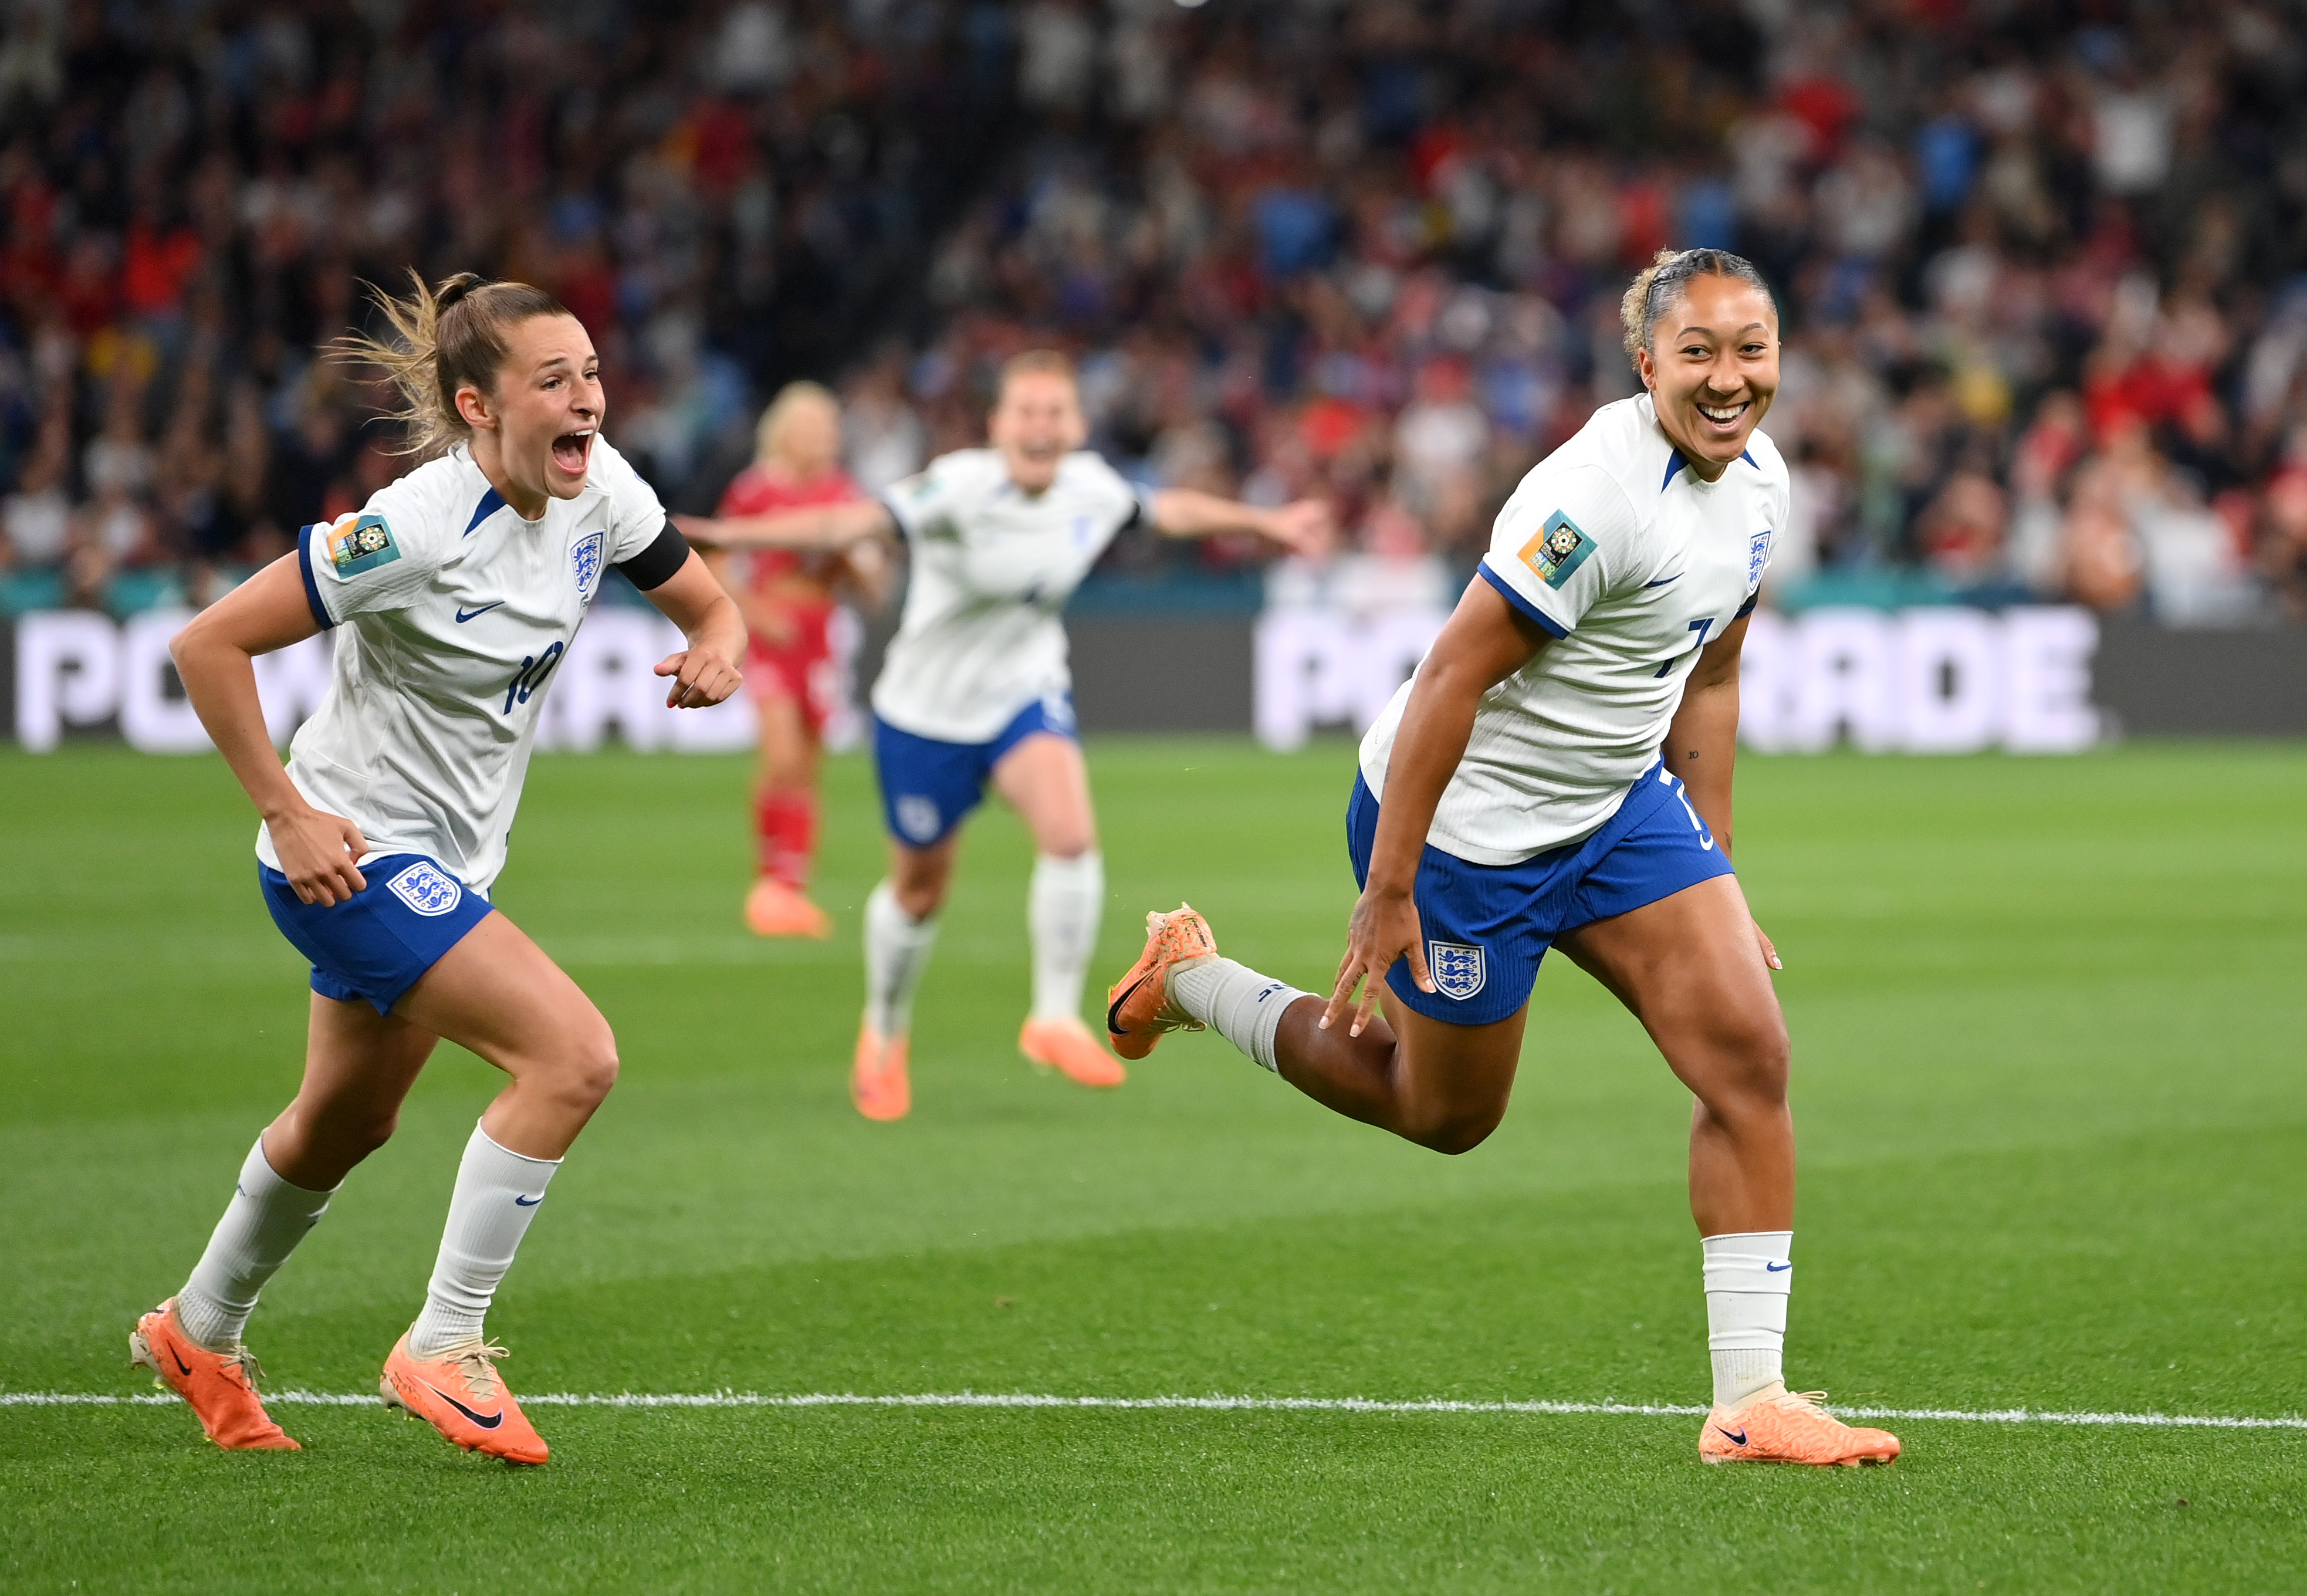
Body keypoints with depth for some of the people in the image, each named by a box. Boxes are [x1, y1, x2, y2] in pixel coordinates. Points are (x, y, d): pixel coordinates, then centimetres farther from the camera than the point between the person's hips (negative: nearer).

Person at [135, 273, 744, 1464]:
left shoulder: (598, 492, -6)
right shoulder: (415, 529, -27)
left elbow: (707, 603, 9)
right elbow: (208, 646, -22)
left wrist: (716, 652, -15)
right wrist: (285, 812, -21)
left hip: (448, 861, 9)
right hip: (352, 856, -8)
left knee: (347, 1122, 25)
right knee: (575, 1055, -22)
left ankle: (199, 1334, 48)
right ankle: (441, 1349, -11)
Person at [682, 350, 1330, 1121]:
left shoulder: (1092, 489, -9)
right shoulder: (961, 486, -26)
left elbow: (1174, 509, 12)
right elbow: (856, 521, -38)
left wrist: (1267, 522, 23)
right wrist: (733, 534, -51)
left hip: (1026, 695, 3)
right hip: (926, 709, -3)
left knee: (1071, 834, -24)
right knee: (919, 889, 10)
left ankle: (1055, 1021, -9)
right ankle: (885, 1036, 38)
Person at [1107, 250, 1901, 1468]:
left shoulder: (1758, 483, -2)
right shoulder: (1594, 491, -28)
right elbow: (1450, 680, -26)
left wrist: (1713, 883, 13)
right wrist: (1388, 892, -24)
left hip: (1618, 809, 7)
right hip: (1461, 823, -7)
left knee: (1748, 1056, -9)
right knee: (1444, 1113, 13)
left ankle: (1750, 1401, -5)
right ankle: (1188, 979, 36)